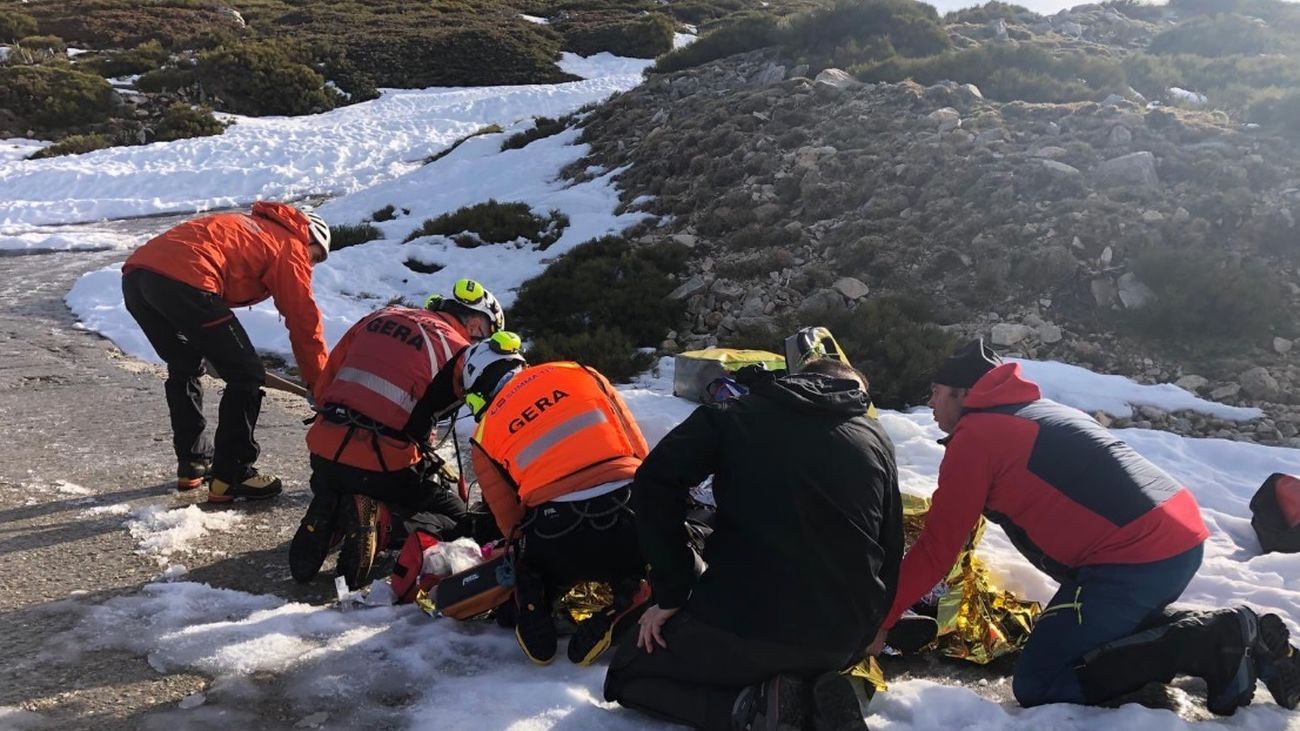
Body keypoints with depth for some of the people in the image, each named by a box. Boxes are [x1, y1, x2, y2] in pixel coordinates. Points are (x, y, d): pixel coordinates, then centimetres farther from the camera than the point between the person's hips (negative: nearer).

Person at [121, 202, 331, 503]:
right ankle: (230, 477, 8)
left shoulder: (250, 227, 36)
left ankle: (193, 465, 34)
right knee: (246, 376, 3)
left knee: (184, 368, 27)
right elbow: (304, 320, 12)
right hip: (184, 281, -9)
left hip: (134, 274, 9)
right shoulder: (290, 246, 13)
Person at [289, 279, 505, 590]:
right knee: (457, 520, 15)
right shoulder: (458, 352, -3)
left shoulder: (380, 317, 14)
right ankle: (382, 523, -11)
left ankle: (328, 517, 3)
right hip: (384, 466, -6)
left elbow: (323, 387, 18)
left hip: (324, 452, 6)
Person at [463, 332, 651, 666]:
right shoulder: (579, 373, 16)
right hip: (632, 518, -1)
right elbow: (639, 449, 16)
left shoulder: (484, 436, 16)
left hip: (559, 545, 1)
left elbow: (511, 524, 17)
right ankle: (632, 601, 1)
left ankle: (533, 617, 5)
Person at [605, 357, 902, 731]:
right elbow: (890, 552, 16)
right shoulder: (877, 439, 14)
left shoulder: (738, 416, 6)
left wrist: (671, 594, -2)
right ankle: (819, 699, 4)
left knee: (626, 674, 20)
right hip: (839, 645, 5)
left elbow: (656, 482, -7)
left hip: (743, 622, -4)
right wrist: (864, 633, 31)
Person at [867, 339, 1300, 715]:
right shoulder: (1035, 411, 23)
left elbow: (937, 548, -3)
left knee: (1037, 686, -4)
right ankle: (1228, 636, 9)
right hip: (1180, 536, 9)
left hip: (1137, 559, -9)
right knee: (1117, 628, 32)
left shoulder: (975, 436, -3)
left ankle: (1210, 646, -11)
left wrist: (879, 619, 5)